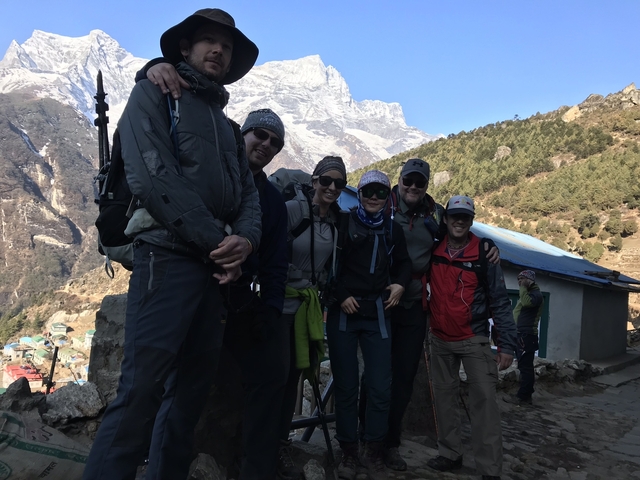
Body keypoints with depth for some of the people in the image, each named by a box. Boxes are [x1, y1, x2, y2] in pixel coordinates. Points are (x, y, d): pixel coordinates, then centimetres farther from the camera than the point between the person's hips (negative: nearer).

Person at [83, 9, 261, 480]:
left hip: (217, 266, 7)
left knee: (192, 390, 9)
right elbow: (152, 177, -12)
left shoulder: (226, 125, 24)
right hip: (167, 257, -7)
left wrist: (245, 239, -8)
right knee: (141, 391, -12)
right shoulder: (154, 93, 5)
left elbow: (249, 194, 14)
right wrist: (216, 240, -13)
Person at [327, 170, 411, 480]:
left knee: (380, 386, 1)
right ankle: (349, 451, 18)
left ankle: (373, 452, 16)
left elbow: (403, 263, 22)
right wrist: (341, 296, -9)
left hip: (377, 314, 3)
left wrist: (400, 283, 3)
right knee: (346, 386, 4)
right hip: (343, 313, -2)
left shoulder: (393, 230, 10)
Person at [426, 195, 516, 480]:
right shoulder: (433, 252, 1)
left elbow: (500, 302, -7)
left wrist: (506, 345, -11)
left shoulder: (484, 256, -7)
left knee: (483, 399, -8)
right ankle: (450, 454, 24)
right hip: (439, 340, 4)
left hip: (474, 339, -3)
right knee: (444, 397, 11)